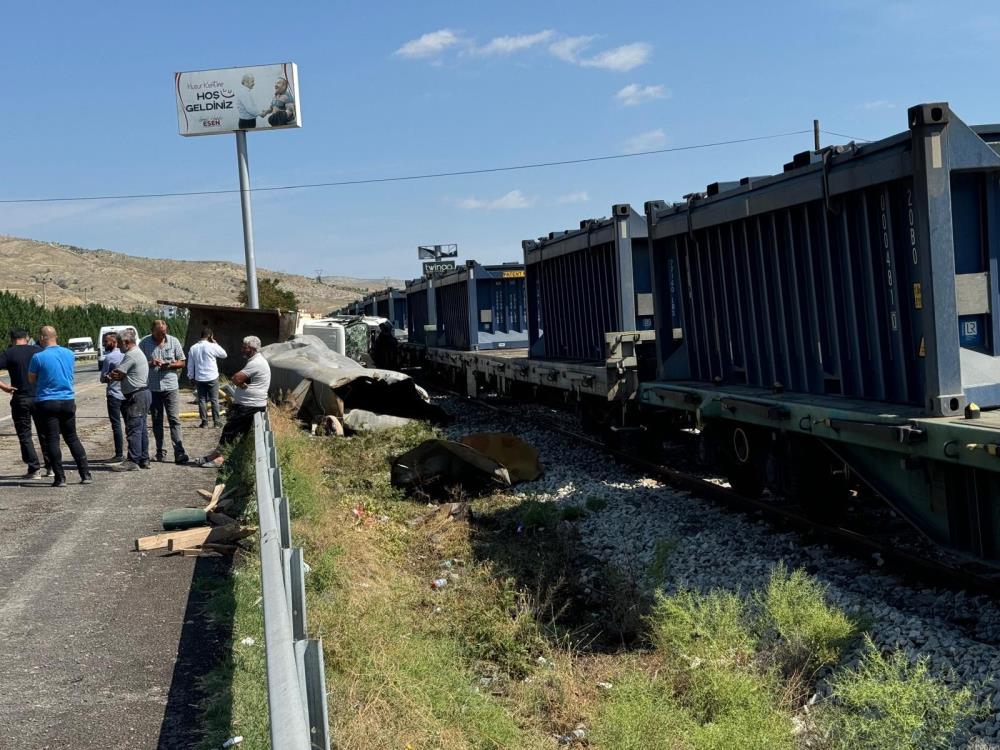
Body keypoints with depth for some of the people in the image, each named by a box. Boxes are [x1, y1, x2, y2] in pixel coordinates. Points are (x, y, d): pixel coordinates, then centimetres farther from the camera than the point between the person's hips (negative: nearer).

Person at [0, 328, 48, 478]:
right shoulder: (38, 350, 4)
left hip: (21, 399, -3)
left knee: (24, 435, 6)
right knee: (44, 432, 13)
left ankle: (34, 468, 2)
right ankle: (50, 466, 14)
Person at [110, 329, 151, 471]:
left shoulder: (131, 355, -15)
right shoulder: (138, 352, 20)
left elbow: (117, 374, -13)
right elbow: (123, 375, 14)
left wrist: (110, 375, 7)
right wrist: (115, 375, -5)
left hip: (136, 397, -11)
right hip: (143, 394, 11)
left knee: (133, 429, -9)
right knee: (141, 429, 12)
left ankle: (133, 461, -9)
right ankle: (144, 459, 16)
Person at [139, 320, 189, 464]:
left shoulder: (173, 341, 2)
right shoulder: (144, 343, 0)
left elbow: (182, 363, 6)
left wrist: (169, 365, -13)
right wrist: (150, 363, -16)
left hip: (171, 387, -1)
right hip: (152, 388, 1)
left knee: (174, 420, -7)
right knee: (157, 421, 9)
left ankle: (179, 453, -10)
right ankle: (160, 452, 17)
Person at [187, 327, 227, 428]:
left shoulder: (193, 348, 3)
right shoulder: (212, 347, -10)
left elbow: (190, 365, 7)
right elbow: (224, 355, 6)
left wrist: (191, 377, 16)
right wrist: (215, 343, 7)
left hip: (199, 379, 3)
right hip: (212, 378, -3)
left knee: (202, 400, 8)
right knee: (214, 400, 4)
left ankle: (204, 421, 7)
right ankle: (216, 422, 4)